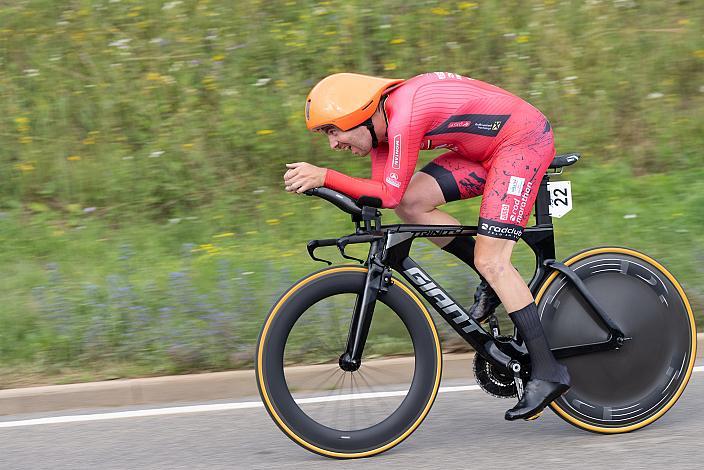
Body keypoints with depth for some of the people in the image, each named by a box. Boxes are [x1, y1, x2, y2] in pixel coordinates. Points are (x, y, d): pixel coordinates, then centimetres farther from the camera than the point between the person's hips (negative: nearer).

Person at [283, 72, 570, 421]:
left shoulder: (404, 116, -26)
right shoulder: (383, 119, 3)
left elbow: (390, 194, -24)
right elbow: (379, 191, 4)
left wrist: (324, 177, -26)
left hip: (525, 139, -9)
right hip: (489, 148, 9)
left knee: (490, 261, -14)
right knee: (411, 201, -6)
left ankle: (548, 372, -10)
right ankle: (495, 281, 7)